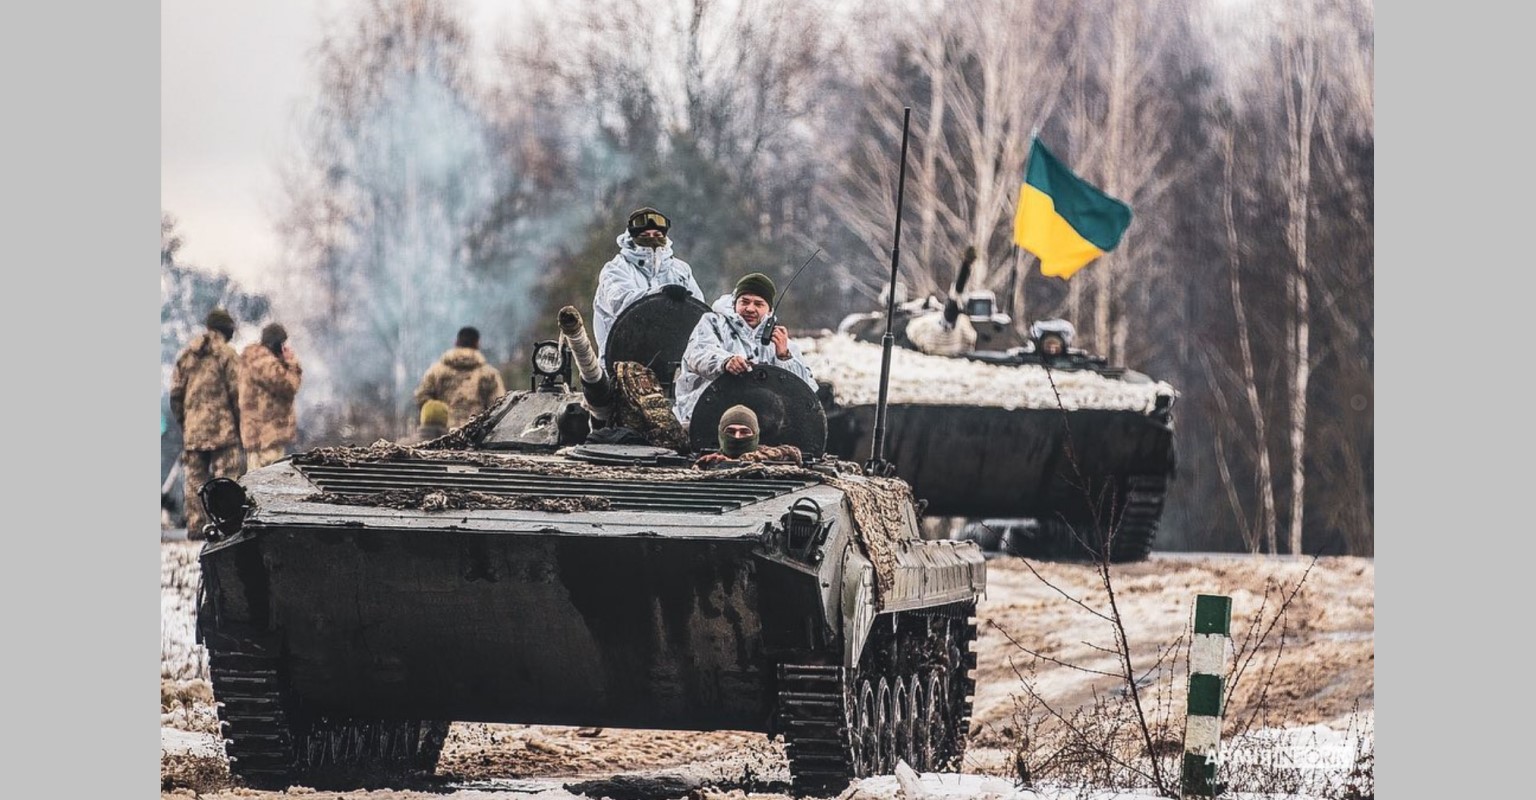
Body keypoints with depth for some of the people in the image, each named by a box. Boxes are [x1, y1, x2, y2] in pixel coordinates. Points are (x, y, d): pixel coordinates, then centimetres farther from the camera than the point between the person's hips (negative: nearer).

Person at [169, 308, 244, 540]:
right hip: (222, 428, -5)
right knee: (227, 477, -4)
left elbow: (176, 393, 9)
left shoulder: (186, 354, 10)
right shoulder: (227, 355, -5)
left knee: (195, 480, 7)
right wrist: (241, 425, 0)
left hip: (192, 428, 5)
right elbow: (236, 393, -8)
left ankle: (196, 526, 4)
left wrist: (181, 421, 17)